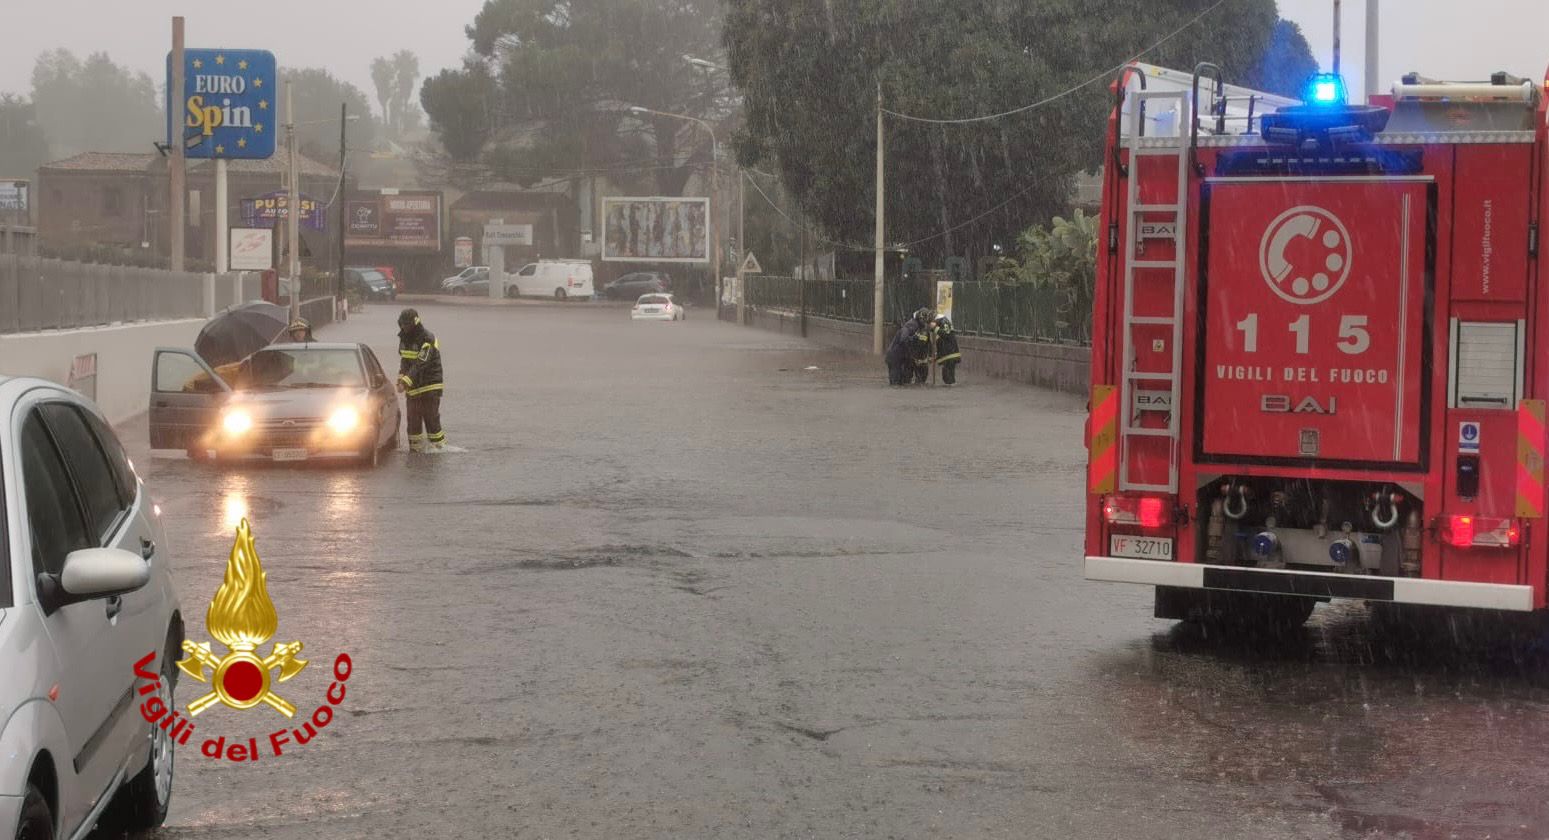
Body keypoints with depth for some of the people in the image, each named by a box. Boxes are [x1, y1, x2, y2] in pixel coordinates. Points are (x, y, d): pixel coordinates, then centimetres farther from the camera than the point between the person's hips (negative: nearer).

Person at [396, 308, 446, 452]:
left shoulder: (427, 340, -18)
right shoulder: (404, 339, 9)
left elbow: (420, 364, -25)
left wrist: (406, 382, -32)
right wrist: (401, 379, -3)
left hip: (429, 387, -7)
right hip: (413, 388, 7)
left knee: (431, 419, -7)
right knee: (413, 420, 8)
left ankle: (440, 446, 3)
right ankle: (415, 449, 15)